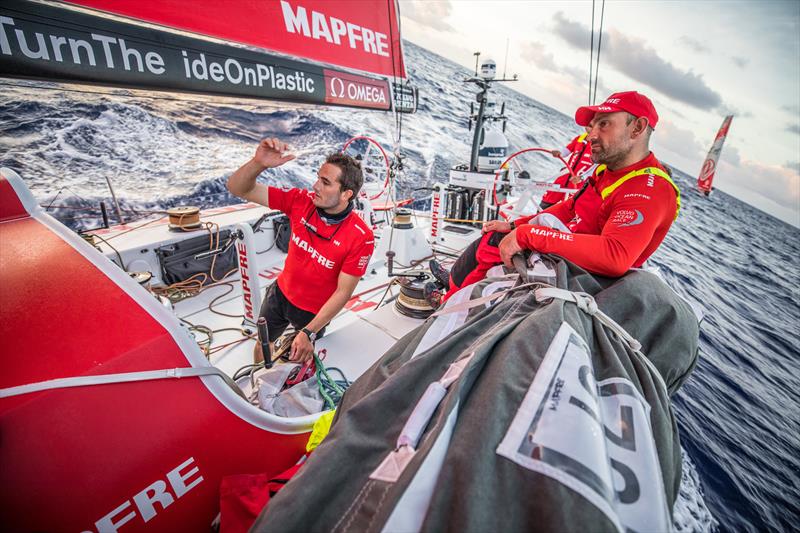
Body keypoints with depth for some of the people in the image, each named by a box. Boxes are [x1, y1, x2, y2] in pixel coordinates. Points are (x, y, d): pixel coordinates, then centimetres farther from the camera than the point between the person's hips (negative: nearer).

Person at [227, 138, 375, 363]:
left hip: (314, 311, -4)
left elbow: (343, 292, -24)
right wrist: (259, 163, -39)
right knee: (262, 345, 28)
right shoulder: (301, 201, -20)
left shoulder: (361, 237, -30)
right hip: (280, 293, 5)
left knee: (301, 356, 22)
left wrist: (309, 333, -26)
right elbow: (238, 188, -18)